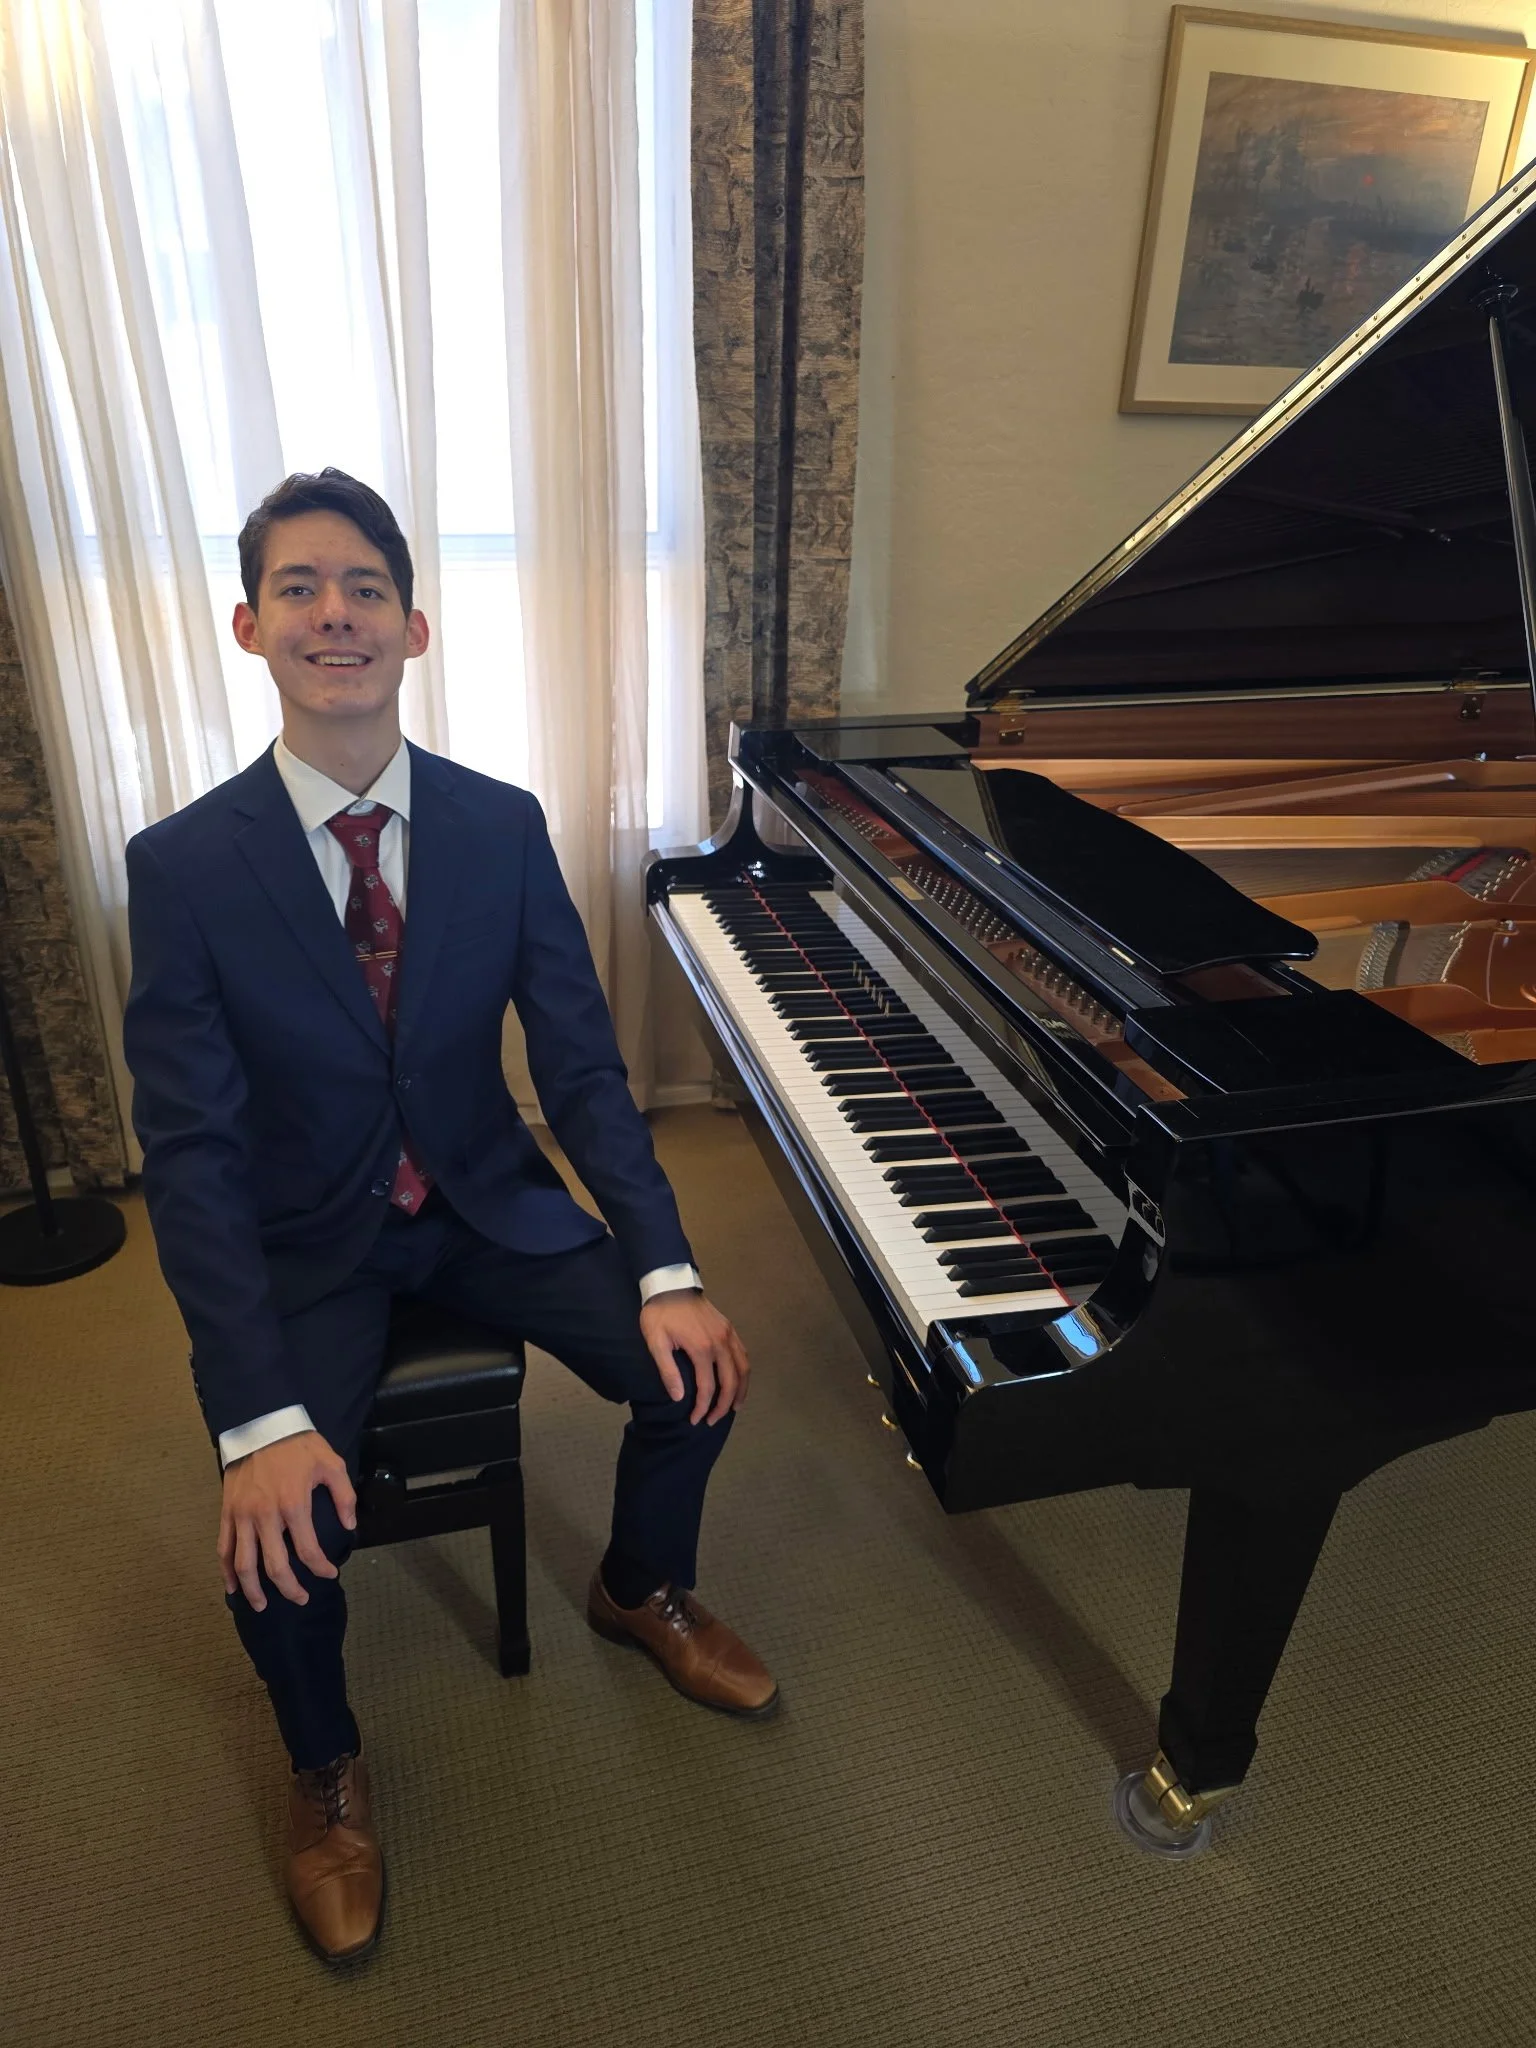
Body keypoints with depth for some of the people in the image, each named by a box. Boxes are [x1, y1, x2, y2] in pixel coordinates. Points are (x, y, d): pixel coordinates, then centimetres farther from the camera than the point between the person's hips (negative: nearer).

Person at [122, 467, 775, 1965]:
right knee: (281, 1530, -21)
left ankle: (641, 1590, 23)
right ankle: (326, 1767, 17)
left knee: (694, 1372, -13)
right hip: (303, 1241, -2)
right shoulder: (185, 863, -15)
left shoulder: (504, 826, -7)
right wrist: (259, 1418, -27)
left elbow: (582, 1064, -8)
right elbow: (190, 1150, -18)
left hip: (484, 1203, 3)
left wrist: (666, 1271, -19)